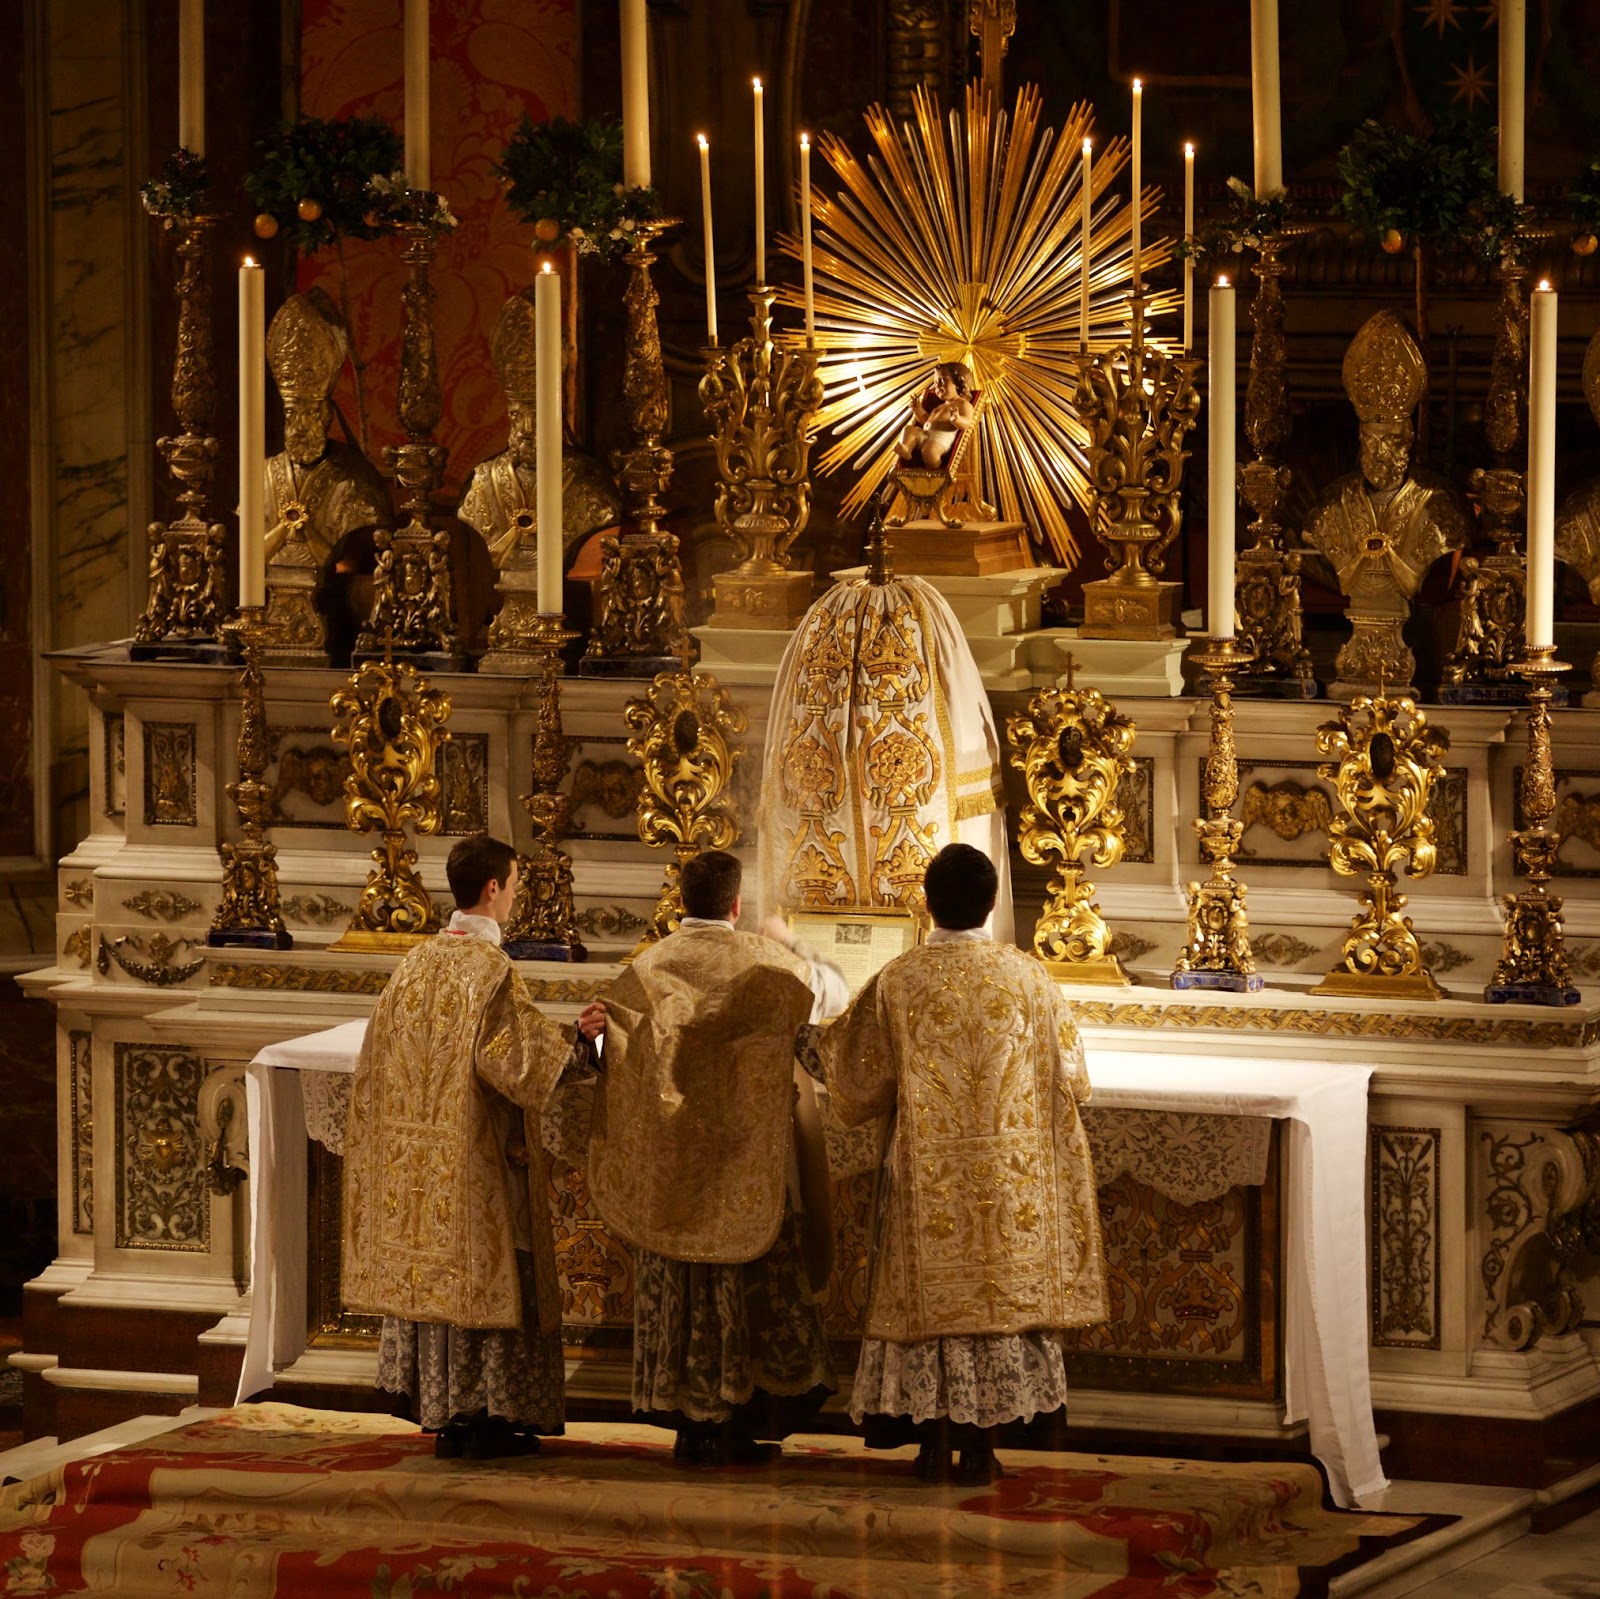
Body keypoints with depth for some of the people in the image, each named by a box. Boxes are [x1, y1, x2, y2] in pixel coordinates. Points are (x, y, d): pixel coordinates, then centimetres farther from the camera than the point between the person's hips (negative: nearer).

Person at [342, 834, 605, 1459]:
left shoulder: (416, 963, 8)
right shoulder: (490, 967, -15)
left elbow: (387, 1060, 14)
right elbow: (505, 1054, -23)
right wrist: (574, 1038, -17)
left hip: (419, 1159, 7)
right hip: (479, 1154, -7)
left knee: (434, 1269, 10)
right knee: (486, 1270, -1)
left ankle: (445, 1417, 13)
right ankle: (488, 1419, -1)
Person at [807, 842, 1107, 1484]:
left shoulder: (897, 982, -8)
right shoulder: (1029, 978, -5)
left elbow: (860, 1077, 3)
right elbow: (1068, 1076, 3)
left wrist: (817, 1047, 24)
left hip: (927, 1176, -1)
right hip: (1009, 1178, 1)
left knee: (932, 1295, 7)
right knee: (1001, 1289, 7)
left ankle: (935, 1445, 8)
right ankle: (981, 1446, 8)